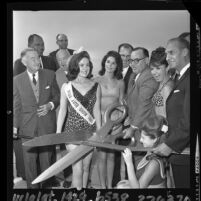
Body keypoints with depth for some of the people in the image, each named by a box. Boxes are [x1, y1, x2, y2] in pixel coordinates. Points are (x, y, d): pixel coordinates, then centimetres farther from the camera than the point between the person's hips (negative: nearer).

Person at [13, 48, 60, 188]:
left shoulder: (50, 75, 1)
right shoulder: (17, 80, 0)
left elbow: (57, 96, 10)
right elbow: (16, 105, 3)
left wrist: (50, 105, -9)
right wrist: (15, 126, 0)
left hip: (47, 125, 0)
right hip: (28, 126, 0)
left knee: (47, 158, 8)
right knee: (30, 160, 7)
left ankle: (48, 186, 25)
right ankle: (32, 187, 23)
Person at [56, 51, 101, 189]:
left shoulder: (95, 86, 3)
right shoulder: (67, 87, -1)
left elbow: (96, 110, 6)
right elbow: (62, 110, 3)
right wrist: (58, 133, 1)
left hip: (90, 131, 2)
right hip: (73, 130, -2)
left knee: (86, 167, 9)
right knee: (77, 169, -5)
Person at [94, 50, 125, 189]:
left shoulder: (120, 83, 8)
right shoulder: (96, 81, 1)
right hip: (100, 120, -2)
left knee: (111, 155, 7)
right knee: (102, 155, -2)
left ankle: (110, 185, 18)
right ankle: (103, 185, 9)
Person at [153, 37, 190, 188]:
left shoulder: (188, 78, -14)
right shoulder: (182, 78, 18)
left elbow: (189, 119, -20)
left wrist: (171, 144, -15)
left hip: (185, 155, -9)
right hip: (180, 153, 9)